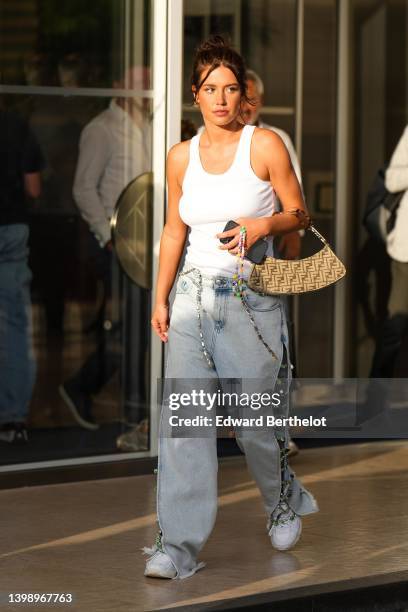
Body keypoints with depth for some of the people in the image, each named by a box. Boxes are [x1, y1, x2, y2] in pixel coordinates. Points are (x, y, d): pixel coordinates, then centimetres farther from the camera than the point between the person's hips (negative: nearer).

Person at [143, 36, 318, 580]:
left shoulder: (265, 146, -4)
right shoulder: (181, 157, 8)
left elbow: (300, 215, 1)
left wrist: (263, 225, -19)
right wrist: (160, 299, 12)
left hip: (251, 298, -3)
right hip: (194, 296, 3)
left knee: (255, 423, 4)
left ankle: (285, 501, 35)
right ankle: (179, 545, -9)